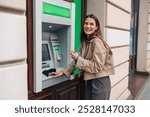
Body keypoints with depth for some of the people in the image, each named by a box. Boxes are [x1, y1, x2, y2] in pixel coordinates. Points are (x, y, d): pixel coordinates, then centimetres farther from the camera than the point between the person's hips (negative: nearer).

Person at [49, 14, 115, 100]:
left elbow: (97, 67, -22)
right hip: (89, 81, 8)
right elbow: (77, 60, 10)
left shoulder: (97, 42, -19)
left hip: (100, 82, -8)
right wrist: (63, 72, 1)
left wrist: (78, 59, -21)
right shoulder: (85, 41, 9)